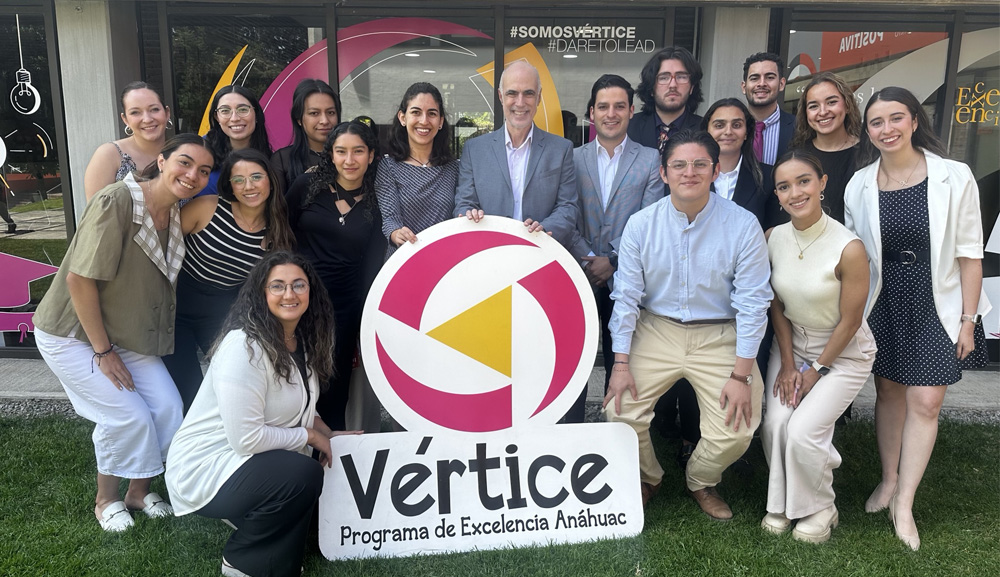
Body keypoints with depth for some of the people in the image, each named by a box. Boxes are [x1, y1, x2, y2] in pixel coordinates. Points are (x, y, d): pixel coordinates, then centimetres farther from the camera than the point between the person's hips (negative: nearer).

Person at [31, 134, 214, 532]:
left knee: (168, 407, -5)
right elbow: (79, 279, -25)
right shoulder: (116, 201, -25)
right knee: (128, 416, -10)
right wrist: (102, 350, -19)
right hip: (72, 334, -6)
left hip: (128, 335, 7)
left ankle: (139, 490, 20)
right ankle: (106, 500, 17)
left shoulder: (176, 215, -1)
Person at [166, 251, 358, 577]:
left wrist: (329, 435, 0)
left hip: (246, 459, 9)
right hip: (204, 468, -8)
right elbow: (247, 439, -27)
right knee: (304, 474, -27)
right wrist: (310, 436, -16)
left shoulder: (302, 342, 2)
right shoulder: (245, 348, -25)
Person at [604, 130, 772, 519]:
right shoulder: (641, 224, -4)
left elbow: (752, 302, -8)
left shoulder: (742, 225, -9)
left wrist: (741, 374, -10)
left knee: (735, 431, -13)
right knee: (621, 412, -12)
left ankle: (701, 482, 24)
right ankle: (646, 479, 22)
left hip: (719, 337, -1)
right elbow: (626, 295, -2)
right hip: (656, 330, 1)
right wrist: (621, 364, -6)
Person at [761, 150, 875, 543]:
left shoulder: (848, 248, -25)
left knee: (802, 430, -15)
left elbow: (850, 322, -15)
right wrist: (787, 364, -4)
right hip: (792, 345, 4)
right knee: (775, 423, -12)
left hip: (844, 353, -4)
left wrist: (817, 370, -8)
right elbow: (776, 305, 1)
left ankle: (821, 510, 13)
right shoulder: (774, 238, -9)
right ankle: (783, 504, 13)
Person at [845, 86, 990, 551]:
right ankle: (889, 480, 32)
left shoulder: (955, 177, -9)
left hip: (936, 304, -2)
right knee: (888, 392, 13)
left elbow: (969, 254, -6)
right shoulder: (859, 185, -2)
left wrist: (968, 320, -7)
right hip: (882, 302, 2)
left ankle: (904, 504, 10)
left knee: (925, 401, -3)